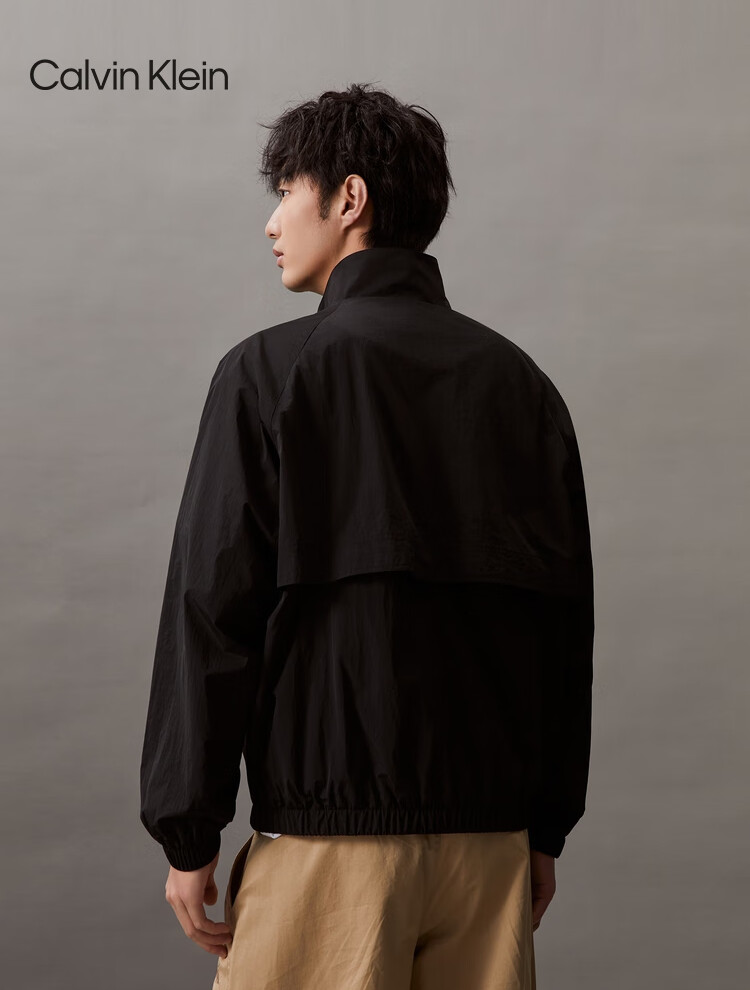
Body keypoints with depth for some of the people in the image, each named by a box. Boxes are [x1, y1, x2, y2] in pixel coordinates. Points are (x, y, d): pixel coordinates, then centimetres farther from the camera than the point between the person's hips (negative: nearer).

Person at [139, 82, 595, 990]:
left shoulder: (273, 372, -5)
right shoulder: (523, 385, 9)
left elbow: (212, 610, -7)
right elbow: (568, 621, 10)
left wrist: (187, 834, -1)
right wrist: (546, 828, 17)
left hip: (330, 832, -5)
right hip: (491, 833, 5)